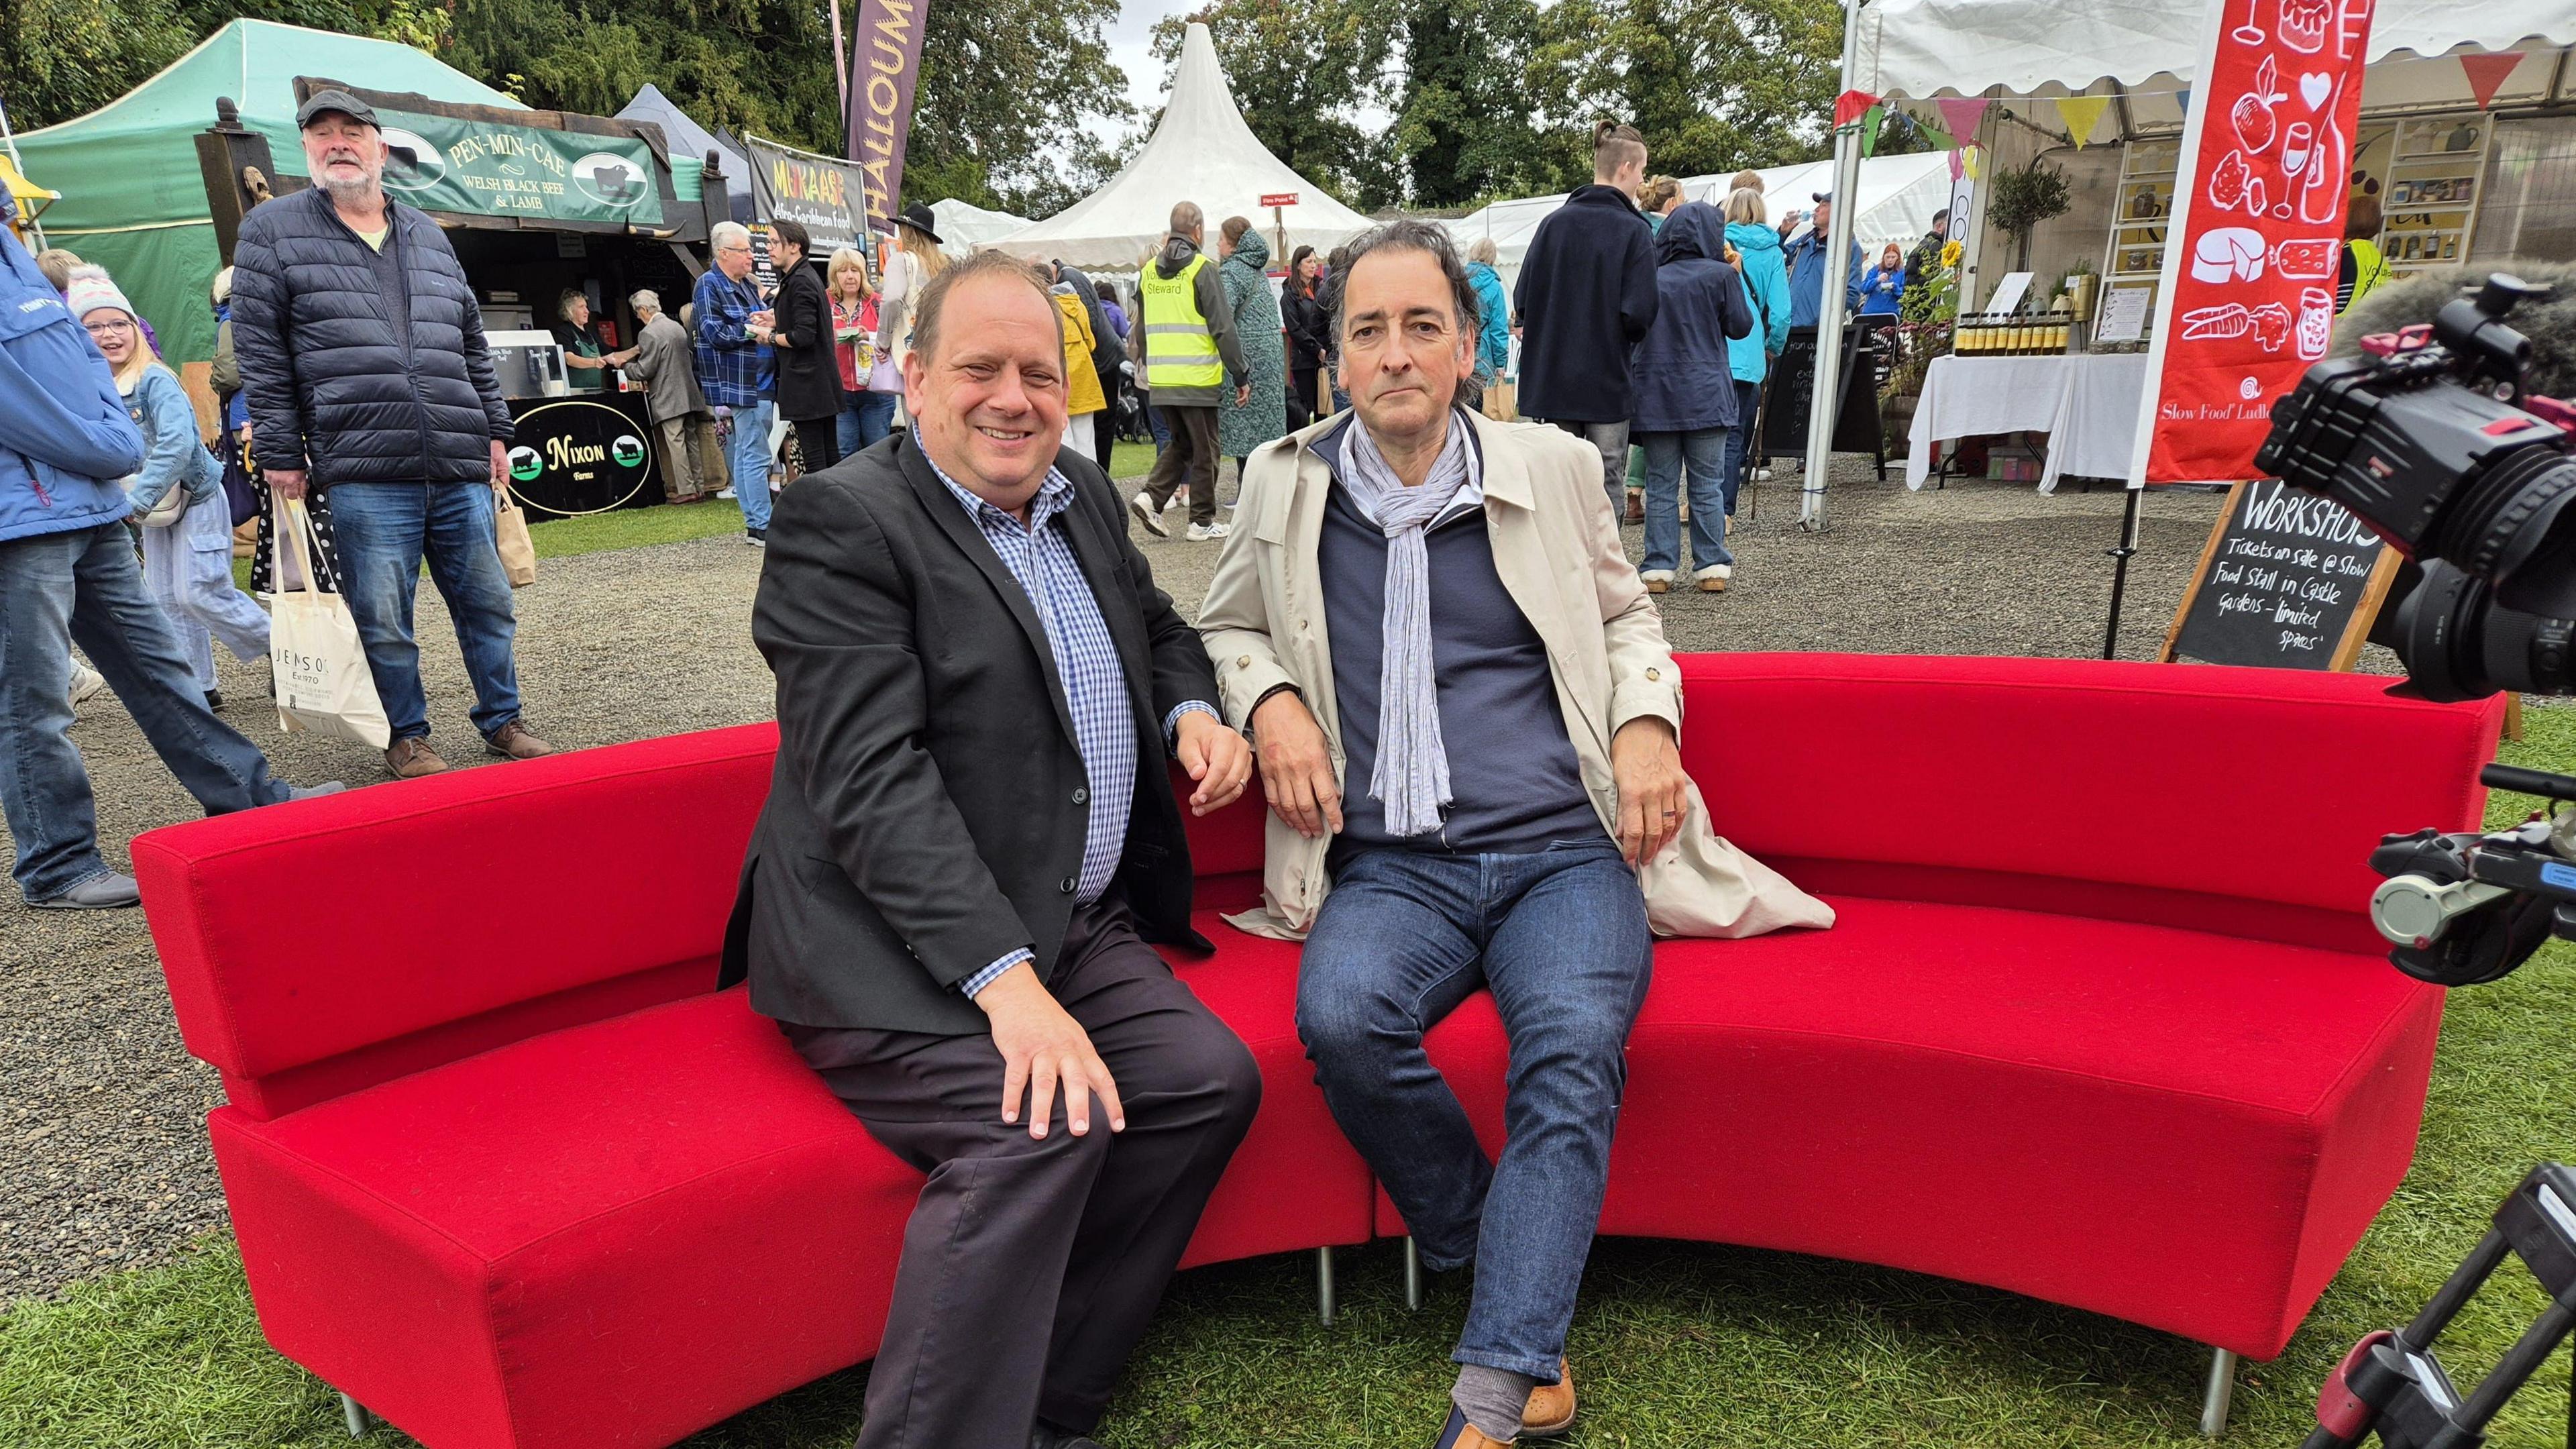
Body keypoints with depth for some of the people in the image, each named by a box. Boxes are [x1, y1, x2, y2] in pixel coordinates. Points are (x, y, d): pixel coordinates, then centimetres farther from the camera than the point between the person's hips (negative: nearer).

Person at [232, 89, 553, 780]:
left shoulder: (427, 235, 18)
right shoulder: (273, 229, 6)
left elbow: (472, 345, 22)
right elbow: (260, 354, 1)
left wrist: (494, 430, 16)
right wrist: (279, 453, -4)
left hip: (460, 468, 4)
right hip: (364, 475, -3)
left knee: (487, 604, 9)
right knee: (384, 621, 1)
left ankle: (501, 721, 23)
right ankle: (407, 738, 16)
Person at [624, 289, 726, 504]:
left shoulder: (648, 333, -12)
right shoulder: (678, 327, 13)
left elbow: (644, 371, -14)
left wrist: (627, 367, 6)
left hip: (668, 399, -8)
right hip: (689, 393, 8)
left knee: (676, 443, -5)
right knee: (692, 440, 10)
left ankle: (686, 490, -6)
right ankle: (700, 486, 13)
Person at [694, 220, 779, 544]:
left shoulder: (748, 284, 18)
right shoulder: (709, 285, -7)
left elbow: (760, 321, 26)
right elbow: (714, 332, -16)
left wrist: (771, 319, 4)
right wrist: (752, 331, -14)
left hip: (759, 381, 9)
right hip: (739, 384, -9)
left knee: (745, 454, 13)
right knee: (756, 455, -10)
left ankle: (753, 522, 18)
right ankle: (761, 526, -9)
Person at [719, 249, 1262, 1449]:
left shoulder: (1085, 497, 13)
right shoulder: (839, 520, -11)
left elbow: (1160, 628, 31)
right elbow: (872, 783, -21)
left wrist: (1193, 709, 7)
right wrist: (1005, 981, -29)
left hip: (1074, 925, 8)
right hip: (896, 952, -7)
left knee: (1212, 1079, -9)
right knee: (1037, 1128, -28)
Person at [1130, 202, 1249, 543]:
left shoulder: (1148, 271, 10)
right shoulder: (1202, 269, -8)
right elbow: (1223, 329, -11)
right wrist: (1241, 376, -5)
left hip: (1160, 381, 6)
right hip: (1197, 379, -6)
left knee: (1181, 443, 20)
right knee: (1204, 451, 6)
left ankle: (1151, 496, 2)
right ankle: (1202, 521, 11)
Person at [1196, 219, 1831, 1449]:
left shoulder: (1553, 470, 10)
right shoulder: (1284, 483, 10)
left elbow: (1625, 617, 23)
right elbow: (1228, 626, 24)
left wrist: (1646, 723, 2)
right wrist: (1270, 702, 1)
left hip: (1564, 853, 0)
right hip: (1390, 870, 1)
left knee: (1574, 1047, -30)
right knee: (1342, 1018, -31)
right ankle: (1508, 1269, -7)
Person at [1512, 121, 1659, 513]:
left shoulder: (1553, 223, 2)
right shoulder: (1635, 231, -10)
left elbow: (1522, 300, 1)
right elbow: (1639, 314, -16)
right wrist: (1621, 336, 5)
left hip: (1551, 375, 4)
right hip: (1607, 378, -4)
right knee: (1608, 480, 6)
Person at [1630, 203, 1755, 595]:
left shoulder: (1651, 279, 5)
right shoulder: (1721, 274, -3)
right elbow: (1741, 327, 5)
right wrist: (1735, 275, 12)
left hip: (1656, 396, 2)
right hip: (1706, 395, -2)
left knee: (1660, 486, 6)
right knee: (1708, 485, 5)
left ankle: (1658, 568, 4)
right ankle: (1712, 567, 6)